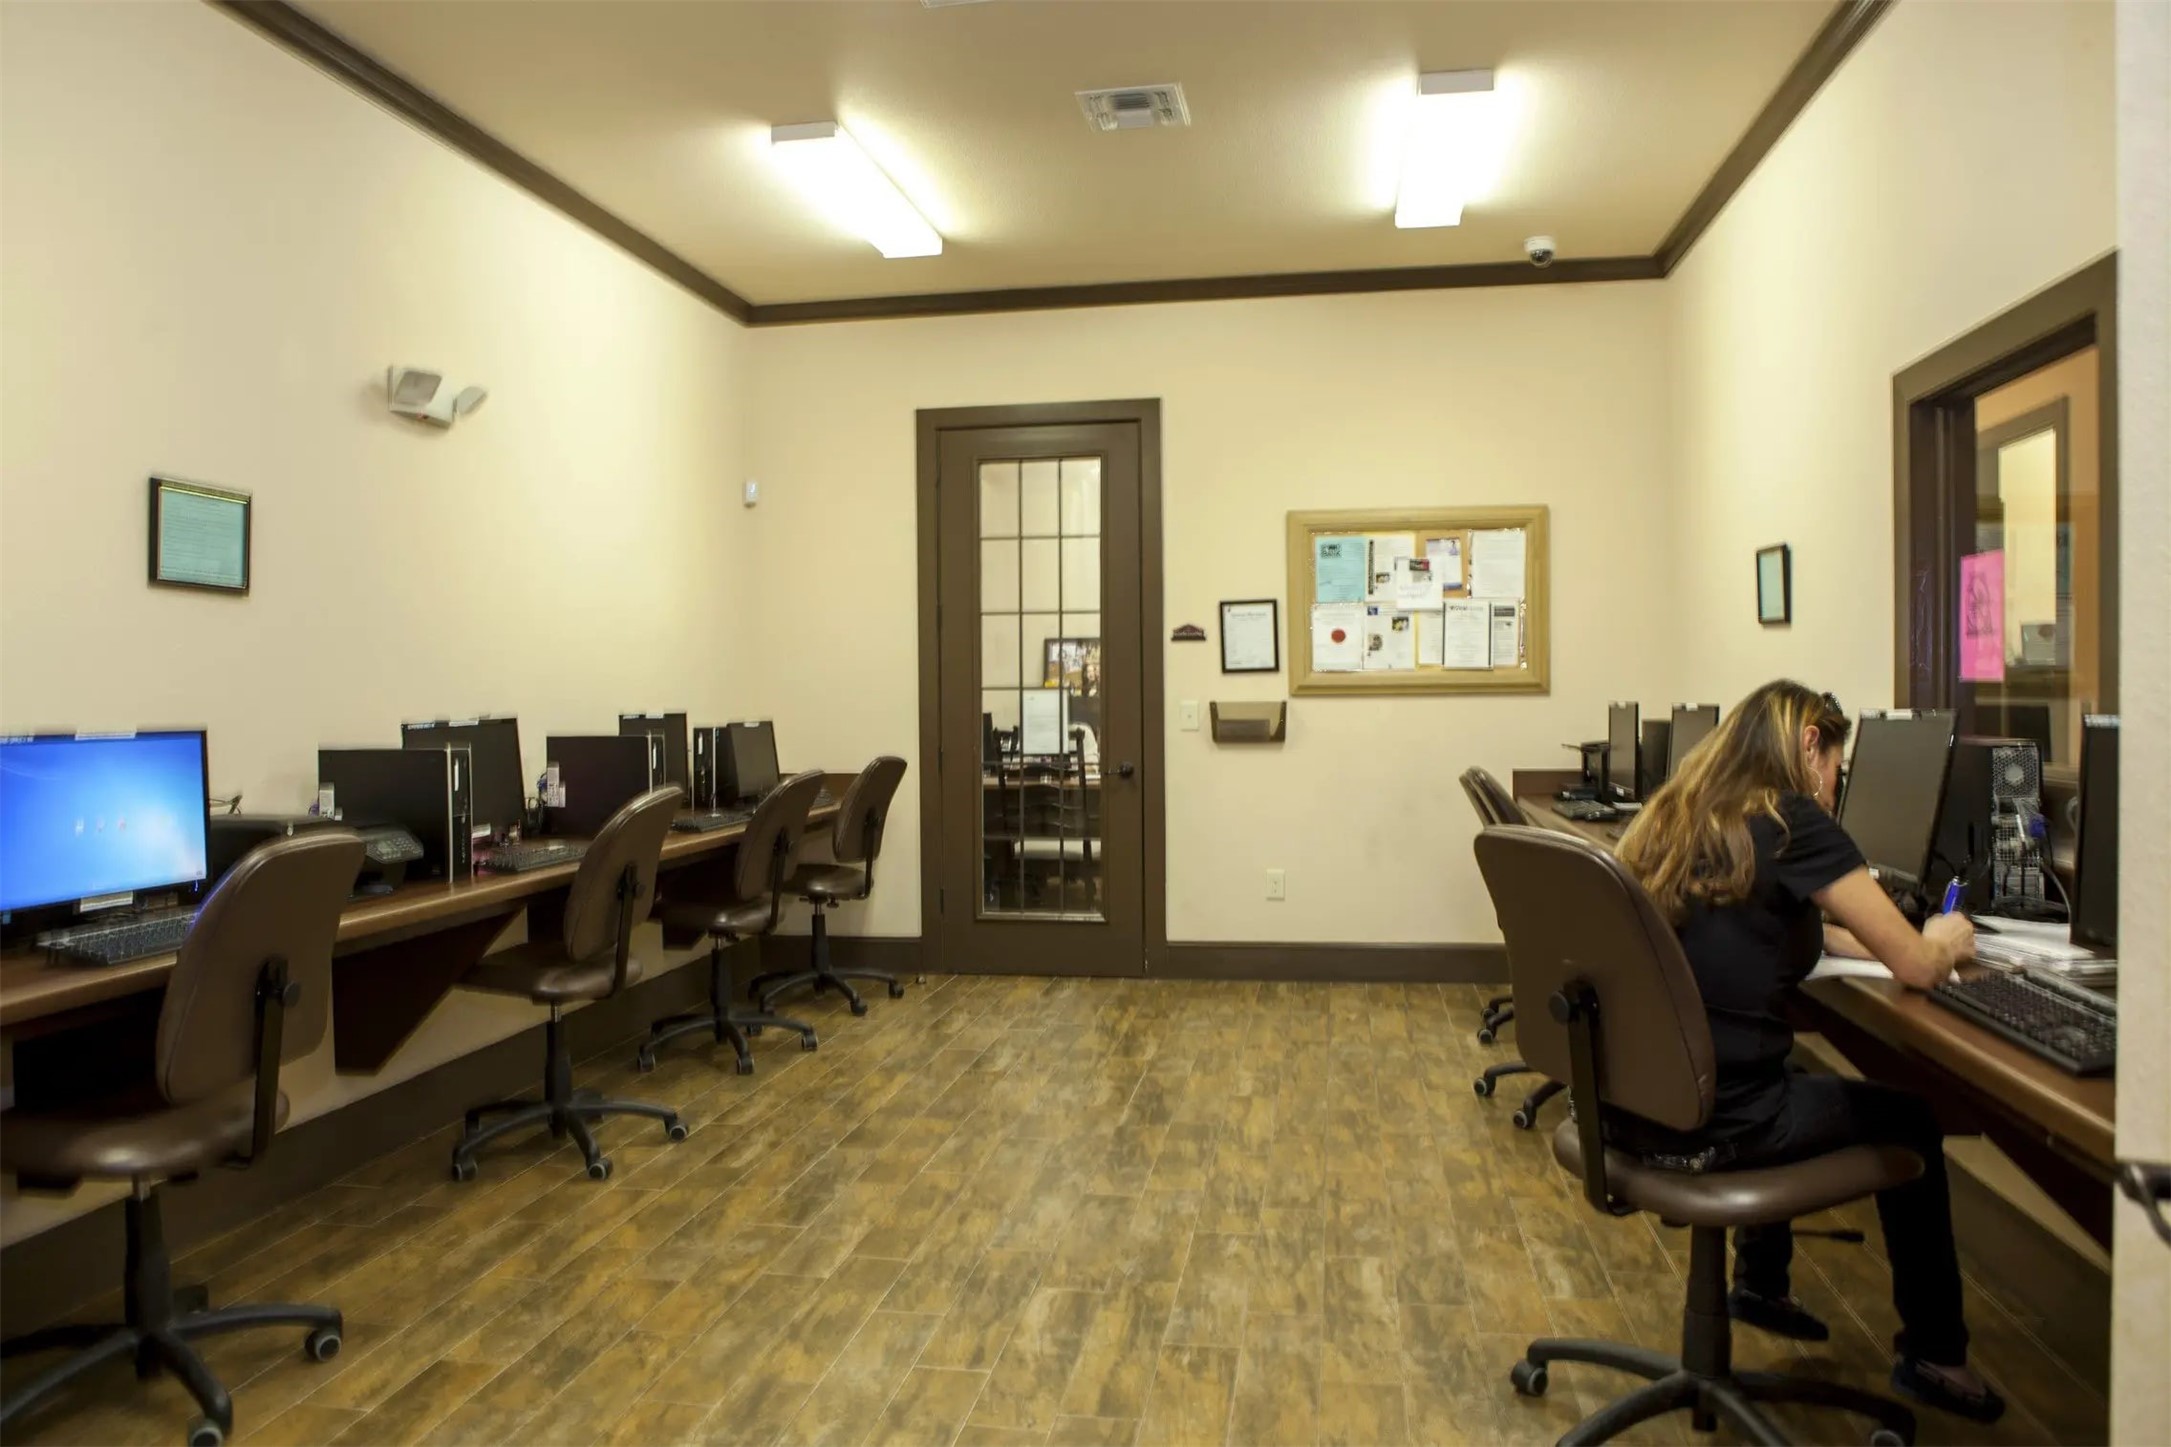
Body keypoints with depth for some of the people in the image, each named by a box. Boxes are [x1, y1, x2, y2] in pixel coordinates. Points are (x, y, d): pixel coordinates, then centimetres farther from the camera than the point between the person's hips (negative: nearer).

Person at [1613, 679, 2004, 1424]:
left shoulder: (1674, 816, 9)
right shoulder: (1792, 823, -12)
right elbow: (1914, 965, -7)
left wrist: (1852, 932, 23)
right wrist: (1946, 942, 16)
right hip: (1710, 1122, -7)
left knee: (1790, 1076, 36)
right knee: (1910, 1119, 20)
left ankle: (1760, 1281, 47)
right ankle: (1930, 1355, 35)